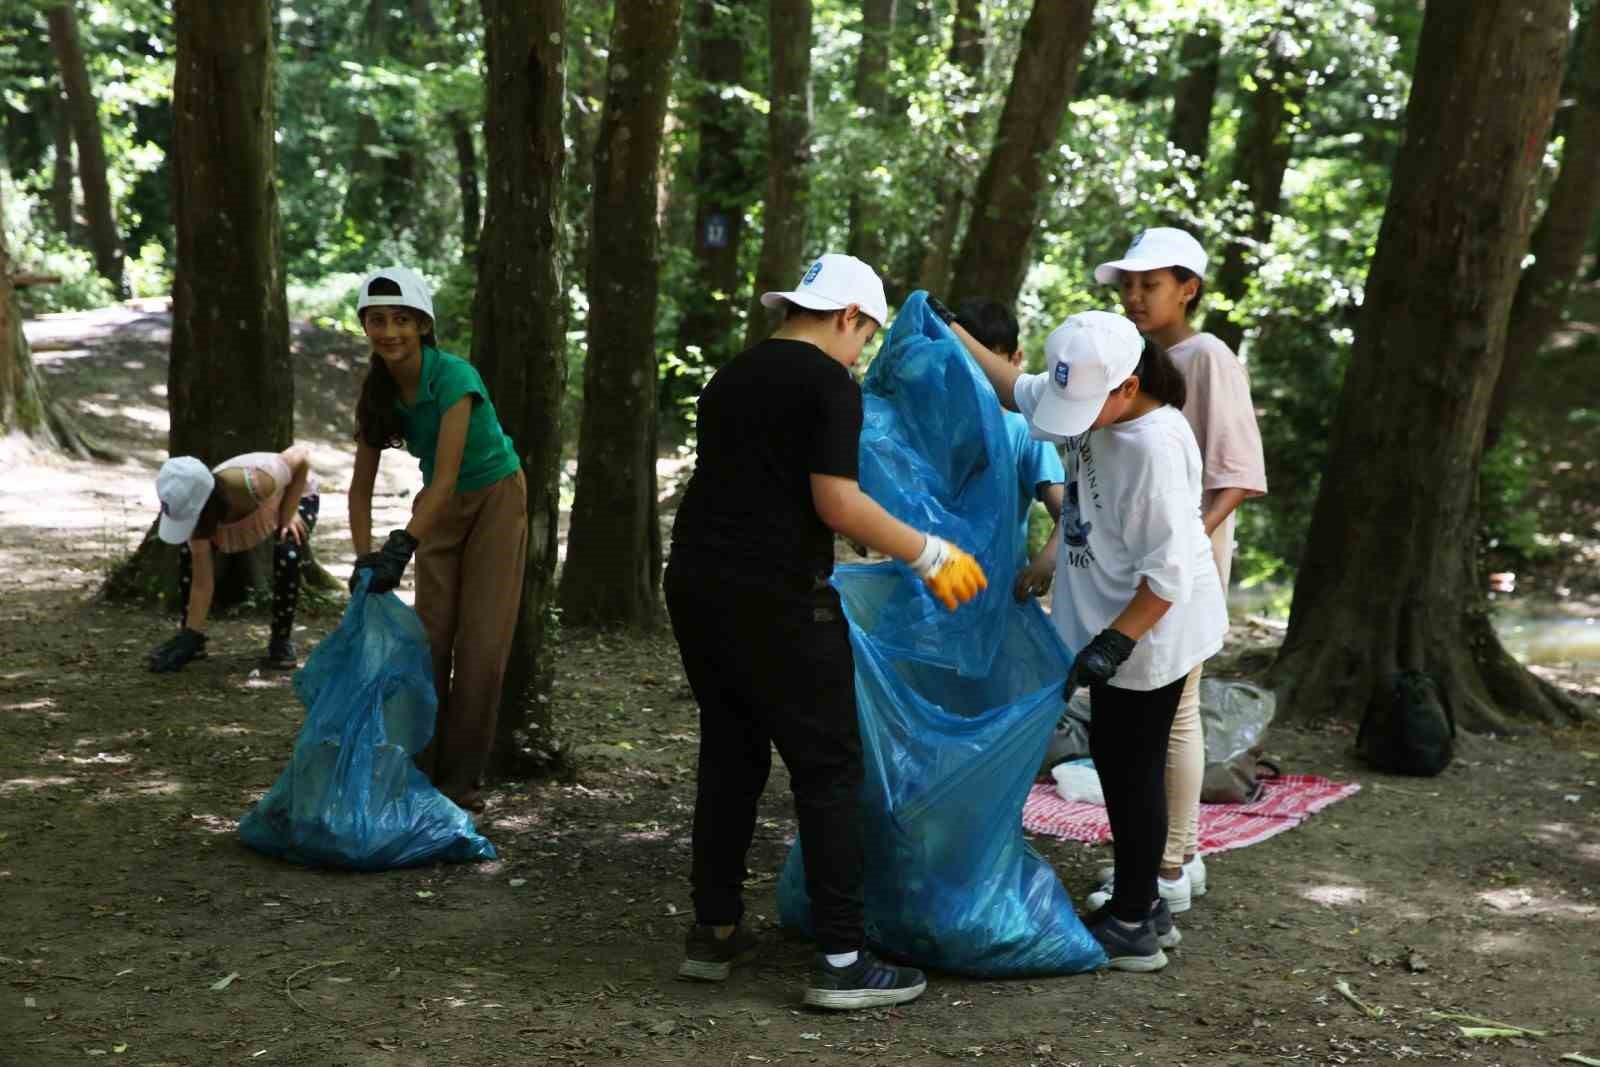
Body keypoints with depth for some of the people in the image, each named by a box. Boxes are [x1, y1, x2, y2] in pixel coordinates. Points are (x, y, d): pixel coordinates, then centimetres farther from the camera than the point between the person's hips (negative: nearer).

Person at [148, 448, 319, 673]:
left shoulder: (251, 484, -47)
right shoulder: (196, 517, -30)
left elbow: (300, 457, -29)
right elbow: (202, 583, -21)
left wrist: (288, 515, -26)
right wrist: (190, 636, -23)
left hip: (297, 495, -4)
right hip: (253, 509, 4)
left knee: (288, 554, -32)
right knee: (188, 552, -13)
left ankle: (282, 641, -10)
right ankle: (189, 638, 4)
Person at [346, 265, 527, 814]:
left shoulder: (454, 377, -29)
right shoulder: (378, 392, -10)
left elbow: (446, 477, -35)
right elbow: (361, 486, -7)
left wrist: (401, 547, -43)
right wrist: (365, 558, -21)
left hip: (494, 500, -5)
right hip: (439, 507, 5)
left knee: (480, 643, -5)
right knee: (430, 637, 3)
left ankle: (462, 777, 4)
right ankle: (425, 769, 11)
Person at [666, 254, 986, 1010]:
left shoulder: (730, 379, 17)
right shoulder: (829, 384, -8)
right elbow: (837, 503, -16)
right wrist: (930, 556, -8)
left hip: (697, 586, 8)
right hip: (776, 600, -8)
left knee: (730, 756, 16)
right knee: (828, 770, -2)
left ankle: (714, 932, 21)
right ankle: (841, 960, -3)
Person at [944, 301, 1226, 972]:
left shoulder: (1155, 446, -28)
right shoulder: (1089, 393, -2)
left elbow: (1168, 573, -26)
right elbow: (1015, 391, 18)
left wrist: (1113, 643, -27)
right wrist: (951, 333, 13)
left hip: (1149, 633, -9)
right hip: (1112, 624, 9)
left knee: (1131, 769, 2)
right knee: (1116, 761, 17)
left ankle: (1132, 929, 15)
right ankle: (1141, 908, 30)